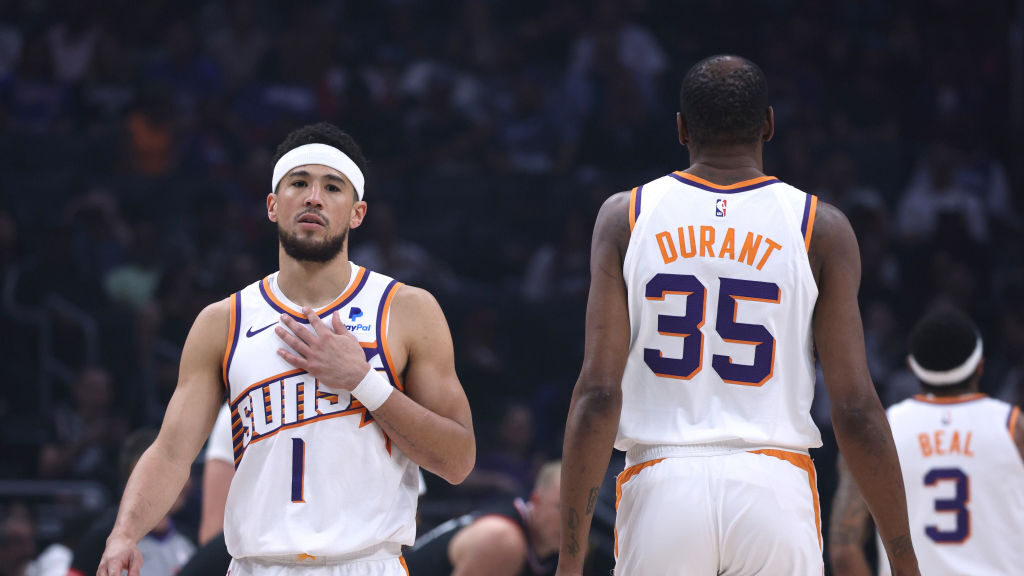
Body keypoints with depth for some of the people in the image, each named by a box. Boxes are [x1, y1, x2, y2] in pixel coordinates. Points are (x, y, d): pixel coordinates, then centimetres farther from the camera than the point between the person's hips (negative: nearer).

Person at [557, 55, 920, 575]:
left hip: (661, 488, 1)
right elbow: (854, 407, -1)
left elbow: (598, 391, -3)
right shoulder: (822, 229, 3)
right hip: (774, 488, -1)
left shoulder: (625, 217, 5)